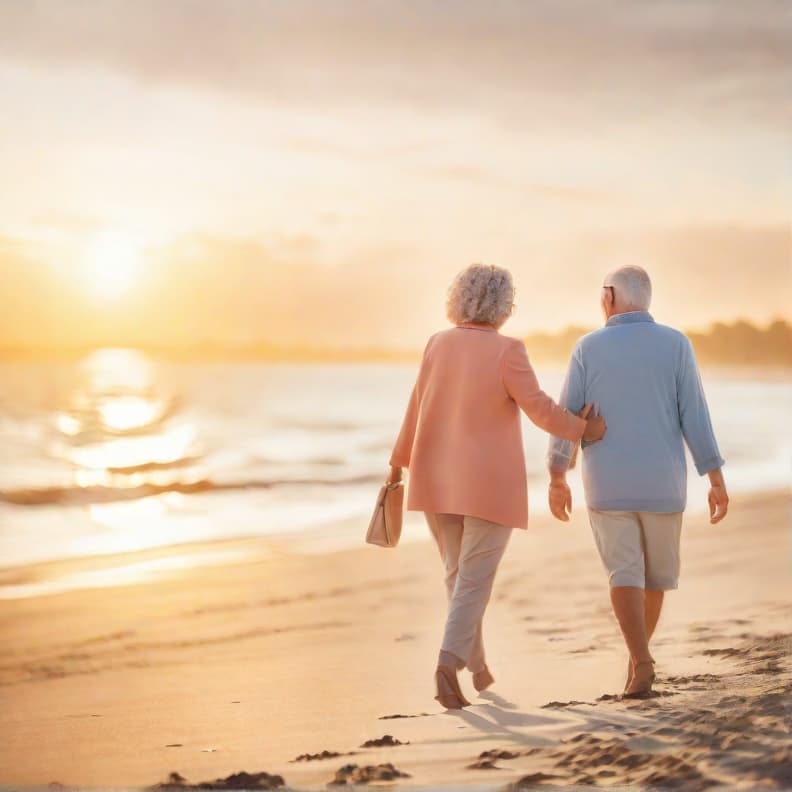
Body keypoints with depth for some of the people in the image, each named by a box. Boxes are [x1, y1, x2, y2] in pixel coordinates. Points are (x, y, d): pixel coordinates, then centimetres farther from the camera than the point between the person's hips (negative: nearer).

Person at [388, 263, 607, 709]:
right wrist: (581, 429, 3)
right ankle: (449, 664, -20)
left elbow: (417, 408, 5)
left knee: (459, 573, 17)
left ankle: (477, 666, 25)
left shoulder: (438, 344, 0)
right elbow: (540, 410, -13)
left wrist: (400, 463, 14)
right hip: (489, 484, -5)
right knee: (474, 581, -3)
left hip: (438, 481, 5)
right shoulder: (507, 351, -13)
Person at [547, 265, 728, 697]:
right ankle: (637, 655, 30)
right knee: (656, 571, 20)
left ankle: (641, 663, -18)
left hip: (608, 484, -1)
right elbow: (695, 417, -8)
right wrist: (717, 481, -4)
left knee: (625, 576, 1)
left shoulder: (589, 348, -3)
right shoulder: (675, 345, -4)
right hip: (660, 483, 1)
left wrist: (557, 480, 9)